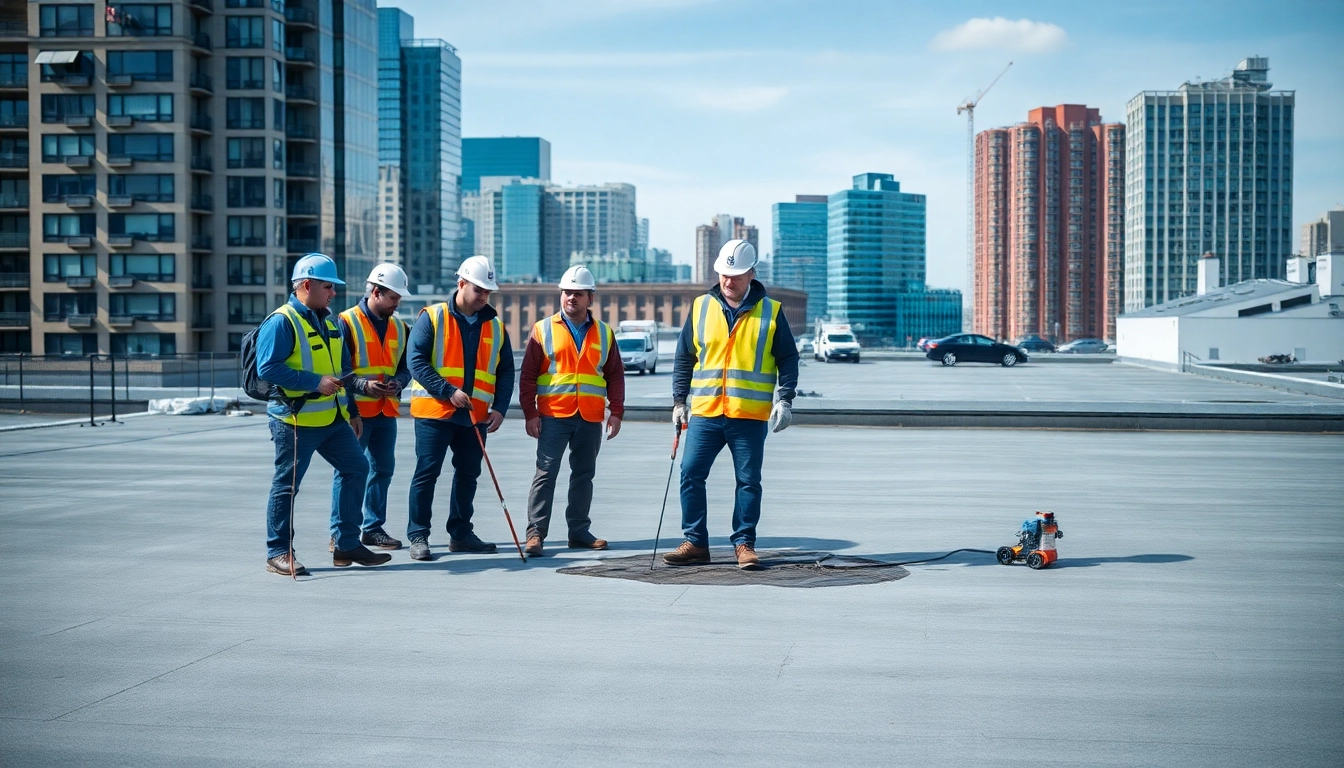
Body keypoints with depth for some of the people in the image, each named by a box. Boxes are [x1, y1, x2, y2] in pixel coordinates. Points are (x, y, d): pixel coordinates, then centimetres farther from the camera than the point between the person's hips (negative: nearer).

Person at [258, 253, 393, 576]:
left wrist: (352, 411, 22)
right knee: (287, 484, -1)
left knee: (355, 467, 8)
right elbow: (268, 368, -21)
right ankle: (278, 553, 9)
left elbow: (342, 370, 23)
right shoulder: (282, 322, -12)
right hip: (296, 419, -8)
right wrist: (315, 382, -23)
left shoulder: (329, 322, 16)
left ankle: (347, 544, 16)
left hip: (334, 418, 8)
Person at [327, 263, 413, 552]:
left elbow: (405, 367, 13)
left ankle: (372, 528, 23)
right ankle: (340, 533, 5)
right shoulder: (347, 323, -9)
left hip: (387, 412, 6)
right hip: (355, 412, -6)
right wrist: (363, 385, -23)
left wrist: (398, 382, -9)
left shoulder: (399, 327, 11)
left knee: (383, 469, 11)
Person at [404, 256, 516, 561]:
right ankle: (418, 536, 3)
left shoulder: (495, 327, 10)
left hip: (476, 416, 5)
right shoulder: (432, 317, -4)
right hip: (435, 411, -5)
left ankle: (461, 533, 21)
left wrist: (499, 408, -2)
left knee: (468, 473, 10)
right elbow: (416, 360, -11)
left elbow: (506, 372, 12)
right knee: (427, 472, -3)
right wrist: (448, 392, -19)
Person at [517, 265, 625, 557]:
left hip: (591, 419, 3)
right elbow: (528, 375, 1)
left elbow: (615, 375, 12)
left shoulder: (603, 333, 11)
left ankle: (579, 531, 17)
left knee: (584, 475, 9)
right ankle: (536, 532, -4)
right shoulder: (543, 330, 3)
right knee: (546, 473, -5)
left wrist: (616, 411, 3)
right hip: (553, 416, -3)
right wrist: (530, 413, -5)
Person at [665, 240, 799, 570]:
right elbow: (684, 357, 13)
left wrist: (785, 400, -4)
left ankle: (744, 544, 13)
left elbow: (788, 359, 6)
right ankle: (695, 543, 8)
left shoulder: (770, 312, 3)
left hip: (750, 416, -2)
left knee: (748, 481, 3)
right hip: (705, 413, 2)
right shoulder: (701, 307, 7)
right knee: (691, 475, -1)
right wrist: (679, 400, 9)